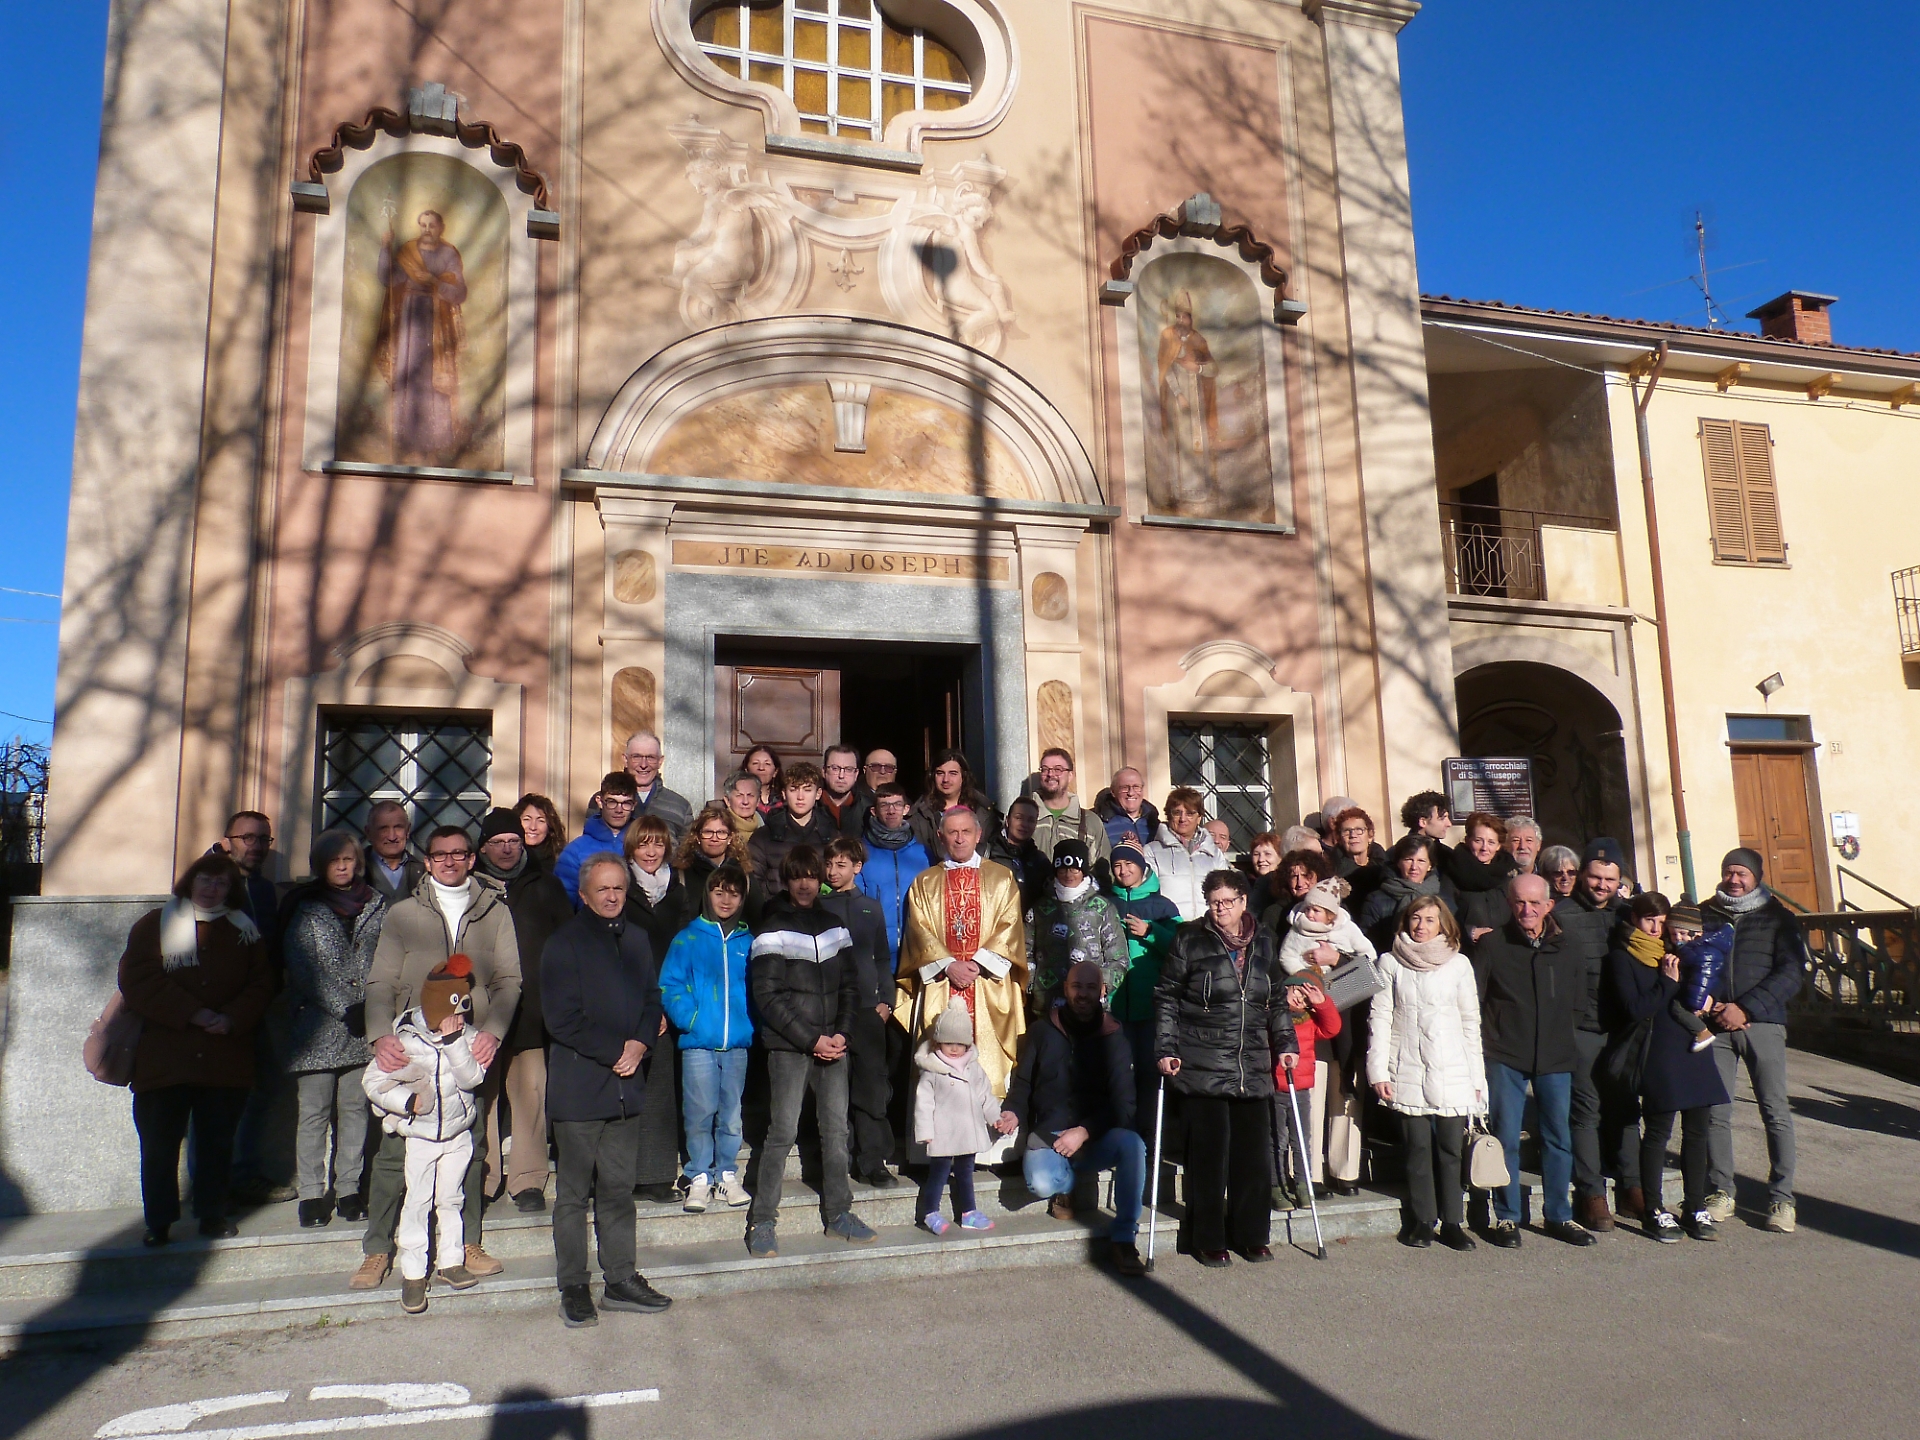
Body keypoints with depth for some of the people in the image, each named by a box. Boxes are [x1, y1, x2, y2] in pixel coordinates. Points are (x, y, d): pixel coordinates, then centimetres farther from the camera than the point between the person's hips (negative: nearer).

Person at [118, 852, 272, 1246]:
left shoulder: (244, 930, 11)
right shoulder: (155, 924, 5)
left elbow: (261, 984, 6)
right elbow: (138, 980, -7)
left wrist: (232, 1020, -13)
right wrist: (193, 1013, -15)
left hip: (226, 1059, 2)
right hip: (163, 1058, -1)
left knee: (217, 1143, 8)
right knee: (159, 1145, 1)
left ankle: (213, 1215, 20)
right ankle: (158, 1223, 14)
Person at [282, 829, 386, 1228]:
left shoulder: (375, 905, 12)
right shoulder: (306, 907, 4)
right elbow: (303, 969, -4)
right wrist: (346, 1008, -11)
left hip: (364, 1028, 2)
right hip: (319, 1026, -2)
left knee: (355, 1109, 5)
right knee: (314, 1112, -1)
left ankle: (349, 1189, 12)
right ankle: (312, 1194, 6)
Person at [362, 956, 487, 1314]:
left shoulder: (465, 1036, -5)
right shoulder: (405, 1039, -14)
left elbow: (472, 1078, -18)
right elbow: (373, 1082, -10)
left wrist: (454, 1040, -27)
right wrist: (408, 1101, -21)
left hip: (458, 1134, 3)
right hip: (419, 1137, -3)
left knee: (451, 1199, 13)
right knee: (417, 1203, -1)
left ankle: (450, 1262, 25)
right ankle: (412, 1274, 9)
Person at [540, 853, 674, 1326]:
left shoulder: (636, 939, 13)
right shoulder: (564, 943, -5)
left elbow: (652, 999, 16)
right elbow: (562, 1019, -11)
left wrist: (640, 1043, -3)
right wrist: (613, 1054, -12)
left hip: (626, 1085, 5)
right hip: (578, 1085, -5)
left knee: (618, 1189, 11)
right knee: (574, 1193, 3)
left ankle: (621, 1280, 19)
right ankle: (573, 1288, 13)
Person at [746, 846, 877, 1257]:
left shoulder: (834, 926, 13)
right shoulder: (773, 931, -3)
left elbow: (850, 986, 15)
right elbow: (767, 996, -8)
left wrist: (841, 1033, -1)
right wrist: (812, 1040, -11)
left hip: (833, 1045, 5)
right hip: (788, 1047, -5)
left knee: (837, 1129, 7)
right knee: (783, 1131, -5)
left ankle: (838, 1213, 19)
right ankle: (761, 1220, 5)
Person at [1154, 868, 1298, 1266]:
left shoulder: (1262, 943, 11)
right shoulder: (1189, 940, -2)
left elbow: (1276, 1000, 20)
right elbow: (1166, 997, 0)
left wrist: (1285, 1044, 11)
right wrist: (1165, 1049, -7)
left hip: (1253, 1068, 4)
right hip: (1202, 1067, -4)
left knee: (1252, 1151, 8)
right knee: (1209, 1152, 0)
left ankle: (1251, 1236, 23)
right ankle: (1208, 1240, 13)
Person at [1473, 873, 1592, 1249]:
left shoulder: (1566, 951, 6)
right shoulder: (1491, 945, -1)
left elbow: (1578, 1004, 16)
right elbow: (1473, 999, 1)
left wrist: (1562, 1036, 8)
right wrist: (1487, 1041, -4)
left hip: (1555, 1058, 3)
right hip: (1505, 1057, -3)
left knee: (1558, 1138, 10)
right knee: (1506, 1139, 0)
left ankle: (1559, 1216, 23)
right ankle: (1506, 1217, 11)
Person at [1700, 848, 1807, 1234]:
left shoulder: (1777, 917, 7)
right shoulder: (1703, 915, 13)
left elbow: (1793, 971, -2)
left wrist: (1746, 1008, -10)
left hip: (1763, 1024, -1)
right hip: (1715, 1026, 1)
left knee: (1775, 1112, -3)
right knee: (1715, 1111, -1)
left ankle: (1782, 1198, 7)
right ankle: (1721, 1192, 11)